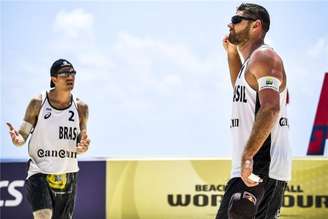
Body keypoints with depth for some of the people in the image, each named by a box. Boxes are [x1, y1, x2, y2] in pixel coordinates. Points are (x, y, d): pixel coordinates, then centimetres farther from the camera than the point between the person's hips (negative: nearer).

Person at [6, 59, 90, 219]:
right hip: (39, 172, -3)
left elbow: (82, 141, 11)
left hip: (67, 175, 3)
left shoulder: (80, 108, 3)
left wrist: (84, 147, -13)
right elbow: (23, 135, -1)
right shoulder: (38, 103, -5)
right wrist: (17, 139, -24)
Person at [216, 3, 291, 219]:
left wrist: (247, 156, -30)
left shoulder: (264, 56, -8)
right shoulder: (252, 60, 22)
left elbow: (271, 108, -23)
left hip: (259, 167, -10)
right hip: (265, 168, 10)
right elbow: (243, 92, 44)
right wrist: (232, 54, 31)